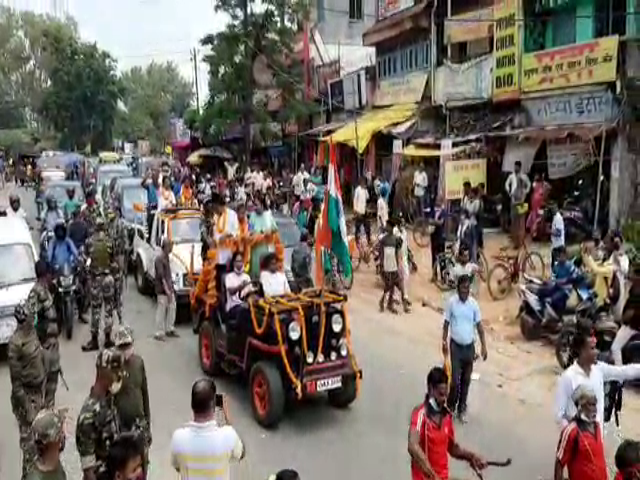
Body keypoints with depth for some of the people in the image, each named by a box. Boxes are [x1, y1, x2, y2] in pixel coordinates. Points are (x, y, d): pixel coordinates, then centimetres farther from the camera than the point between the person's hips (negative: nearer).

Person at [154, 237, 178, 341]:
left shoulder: (167, 257, 12)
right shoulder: (159, 259, -15)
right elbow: (161, 276, -20)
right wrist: (167, 290, -23)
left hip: (169, 289, 9)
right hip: (162, 290, -9)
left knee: (172, 307, 13)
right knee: (161, 311, -4)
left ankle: (169, 329, 25)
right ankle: (159, 333, 3)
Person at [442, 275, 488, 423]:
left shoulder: (474, 303, -5)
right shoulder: (451, 302, -9)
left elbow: (479, 325, 2)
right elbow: (446, 324, 0)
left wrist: (483, 346, -2)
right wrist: (444, 342, -3)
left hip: (470, 346, 2)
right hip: (456, 346, -2)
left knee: (466, 380, 11)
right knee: (455, 380, -6)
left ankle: (462, 408, 27)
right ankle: (451, 406, 18)